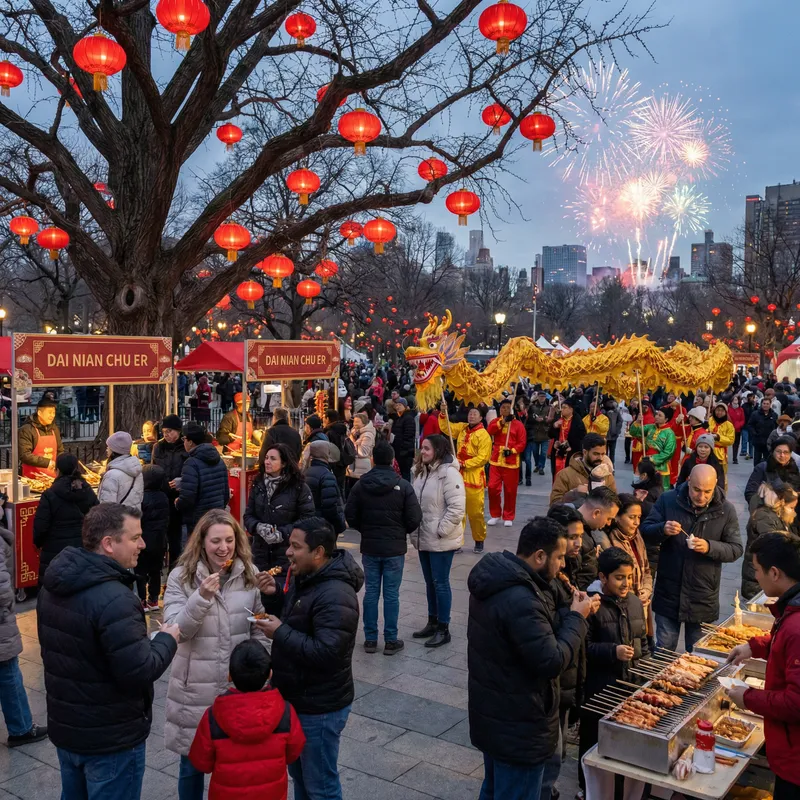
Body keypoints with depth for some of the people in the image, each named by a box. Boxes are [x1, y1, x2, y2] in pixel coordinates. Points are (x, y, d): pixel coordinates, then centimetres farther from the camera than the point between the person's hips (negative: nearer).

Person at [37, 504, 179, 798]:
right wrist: (167, 640, -11)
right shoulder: (113, 599, -29)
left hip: (64, 726, 8)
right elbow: (140, 672, -29)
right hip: (111, 738, -8)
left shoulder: (54, 585, 1)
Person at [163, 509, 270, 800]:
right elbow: (174, 630, -17)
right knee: (192, 763, 15)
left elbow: (258, 627, 6)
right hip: (195, 688, -2)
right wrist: (201, 597, -30)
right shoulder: (181, 576, -10)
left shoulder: (250, 574, -2)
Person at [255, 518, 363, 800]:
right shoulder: (305, 576, 3)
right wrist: (277, 592, 2)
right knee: (298, 772, 25)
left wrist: (280, 633, -25)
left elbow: (325, 652, -33)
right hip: (298, 697, 10)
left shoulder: (335, 596, -28)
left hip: (320, 707, -10)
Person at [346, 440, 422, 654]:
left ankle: (370, 639, 16)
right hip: (394, 548, -2)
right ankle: (391, 641, 11)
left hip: (369, 547, 2)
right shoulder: (403, 485, -12)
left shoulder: (360, 485, -5)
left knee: (371, 591, 10)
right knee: (391, 594, 5)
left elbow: (350, 516, -1)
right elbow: (414, 518, -11)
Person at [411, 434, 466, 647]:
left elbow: (457, 508, -23)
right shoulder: (421, 472, 10)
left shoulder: (449, 473, -18)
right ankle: (433, 622, 29)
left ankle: (443, 629, 11)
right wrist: (415, 529, 10)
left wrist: (440, 531, -20)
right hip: (423, 538, 8)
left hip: (441, 540, -8)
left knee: (440, 583, 0)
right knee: (430, 582, 17)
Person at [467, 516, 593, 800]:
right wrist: (576, 617, -16)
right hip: (517, 726, -10)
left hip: (492, 714, 10)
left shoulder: (495, 577, 0)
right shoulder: (520, 601, -32)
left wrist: (563, 614, -1)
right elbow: (553, 662, -27)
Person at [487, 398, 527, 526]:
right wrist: (502, 421, -21)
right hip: (495, 461, 2)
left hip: (511, 462, -2)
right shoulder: (495, 421, 8)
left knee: (510, 490, 3)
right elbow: (489, 431, -14)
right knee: (493, 488, -2)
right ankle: (495, 515, 14)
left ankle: (508, 517, 15)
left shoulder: (518, 424, 0)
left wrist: (512, 450, -20)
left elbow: (522, 442, -4)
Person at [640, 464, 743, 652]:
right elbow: (645, 531, -1)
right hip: (668, 593, 0)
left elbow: (736, 549, -3)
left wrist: (709, 547, -23)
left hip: (703, 599, 0)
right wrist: (663, 530, -24)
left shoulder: (726, 511, -4)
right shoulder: (668, 500, -5)